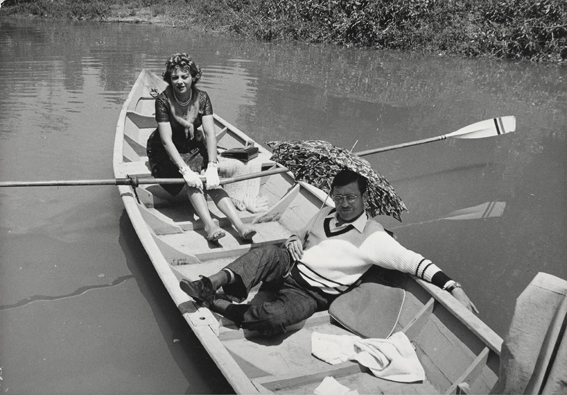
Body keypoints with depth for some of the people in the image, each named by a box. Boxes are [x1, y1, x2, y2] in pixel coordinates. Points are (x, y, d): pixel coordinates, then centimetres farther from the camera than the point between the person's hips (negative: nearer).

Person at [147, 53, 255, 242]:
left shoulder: (202, 97, -11)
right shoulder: (163, 100, -20)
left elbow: (210, 133, -18)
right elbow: (166, 140, -26)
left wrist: (212, 166, -33)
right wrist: (185, 170, -38)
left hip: (193, 145, 3)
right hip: (167, 152, -2)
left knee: (211, 180, -24)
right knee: (192, 177, -32)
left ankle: (239, 225, -38)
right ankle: (209, 225, -44)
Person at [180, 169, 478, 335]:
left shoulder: (373, 236, -9)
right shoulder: (326, 214, 12)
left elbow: (412, 262, -15)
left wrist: (454, 289, -24)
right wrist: (294, 241, -1)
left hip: (311, 294, -5)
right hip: (289, 268, 5)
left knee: (274, 317, -35)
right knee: (270, 253, -30)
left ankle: (219, 304, -21)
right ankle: (211, 285, -36)